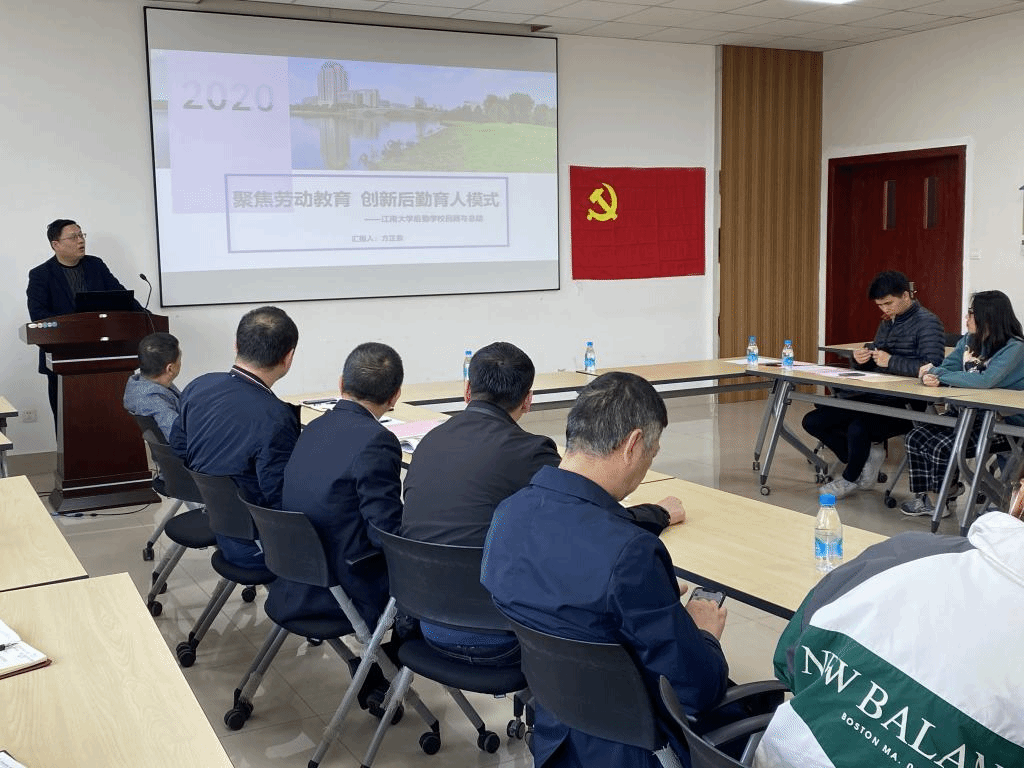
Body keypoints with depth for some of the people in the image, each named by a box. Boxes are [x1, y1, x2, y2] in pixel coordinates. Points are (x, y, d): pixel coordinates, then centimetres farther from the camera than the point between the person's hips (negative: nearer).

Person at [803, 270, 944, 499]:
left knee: (858, 427, -34)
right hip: (876, 398, 9)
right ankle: (868, 454, 7)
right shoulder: (887, 322, 18)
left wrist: (891, 361, -19)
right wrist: (859, 360, 0)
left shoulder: (927, 323, -8)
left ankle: (850, 479, -3)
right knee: (813, 421, -1)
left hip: (906, 405, -9)